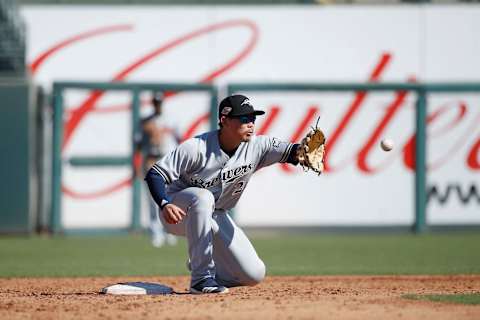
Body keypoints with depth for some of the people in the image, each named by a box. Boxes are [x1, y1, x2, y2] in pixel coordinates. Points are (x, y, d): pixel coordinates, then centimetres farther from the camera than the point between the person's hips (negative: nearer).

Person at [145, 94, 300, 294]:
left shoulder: (256, 146, -13)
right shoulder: (196, 148, -25)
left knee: (254, 274, -8)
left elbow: (289, 152, -27)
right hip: (177, 213, -5)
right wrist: (164, 205, -41)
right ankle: (201, 277, -32)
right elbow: (155, 174, -24)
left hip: (215, 217, 5)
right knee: (203, 197, -41)